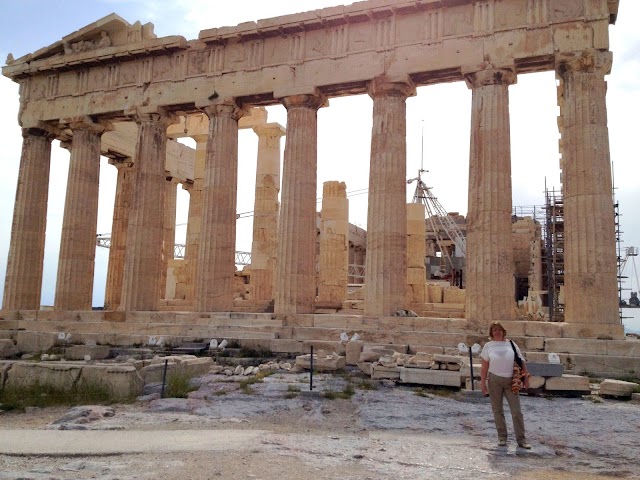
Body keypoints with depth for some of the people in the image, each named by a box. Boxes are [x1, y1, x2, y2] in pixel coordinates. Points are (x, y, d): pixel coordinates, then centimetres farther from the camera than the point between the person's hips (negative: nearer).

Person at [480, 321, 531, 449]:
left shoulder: (511, 344, 4)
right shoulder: (489, 346, 2)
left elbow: (522, 362, 7)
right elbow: (484, 366, 1)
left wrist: (526, 378, 1)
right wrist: (483, 384, -2)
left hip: (511, 381, 0)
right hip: (494, 380, 0)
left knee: (516, 411, 0)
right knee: (497, 410, 7)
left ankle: (521, 439, 9)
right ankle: (502, 437, 19)